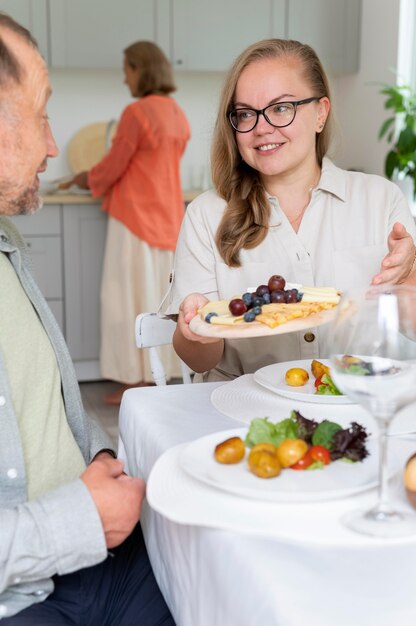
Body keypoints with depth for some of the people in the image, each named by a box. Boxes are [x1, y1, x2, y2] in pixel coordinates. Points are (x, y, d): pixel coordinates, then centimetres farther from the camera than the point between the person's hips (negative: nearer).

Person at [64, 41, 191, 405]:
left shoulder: (137, 112, -15)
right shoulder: (178, 115, 9)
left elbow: (113, 167, -10)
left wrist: (87, 181, 10)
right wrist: (102, 180, 23)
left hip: (136, 215, -8)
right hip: (166, 215, 8)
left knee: (130, 295, -1)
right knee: (156, 294, 12)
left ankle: (136, 379, 3)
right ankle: (154, 373, 18)